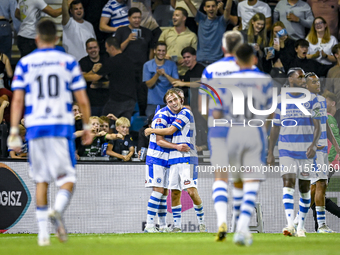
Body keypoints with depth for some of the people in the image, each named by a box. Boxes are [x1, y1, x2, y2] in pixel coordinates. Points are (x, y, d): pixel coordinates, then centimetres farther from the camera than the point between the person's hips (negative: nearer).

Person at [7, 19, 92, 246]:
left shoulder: (25, 63, 5)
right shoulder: (68, 62, 4)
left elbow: (17, 100, -1)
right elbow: (82, 100, 3)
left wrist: (14, 131, 0)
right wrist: (87, 127, 14)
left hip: (35, 126, 2)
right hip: (61, 125, -1)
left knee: (41, 180, 12)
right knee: (67, 178, 2)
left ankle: (43, 231, 8)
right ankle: (58, 211, -28)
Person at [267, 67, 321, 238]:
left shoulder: (311, 100, 3)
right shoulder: (281, 101, 6)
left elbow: (317, 126, -3)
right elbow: (275, 128, 11)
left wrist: (314, 144, -20)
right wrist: (270, 153, 8)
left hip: (306, 151, 0)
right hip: (286, 150, 0)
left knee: (305, 188, 4)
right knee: (288, 183, -16)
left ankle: (301, 227, 16)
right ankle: (290, 225, -25)